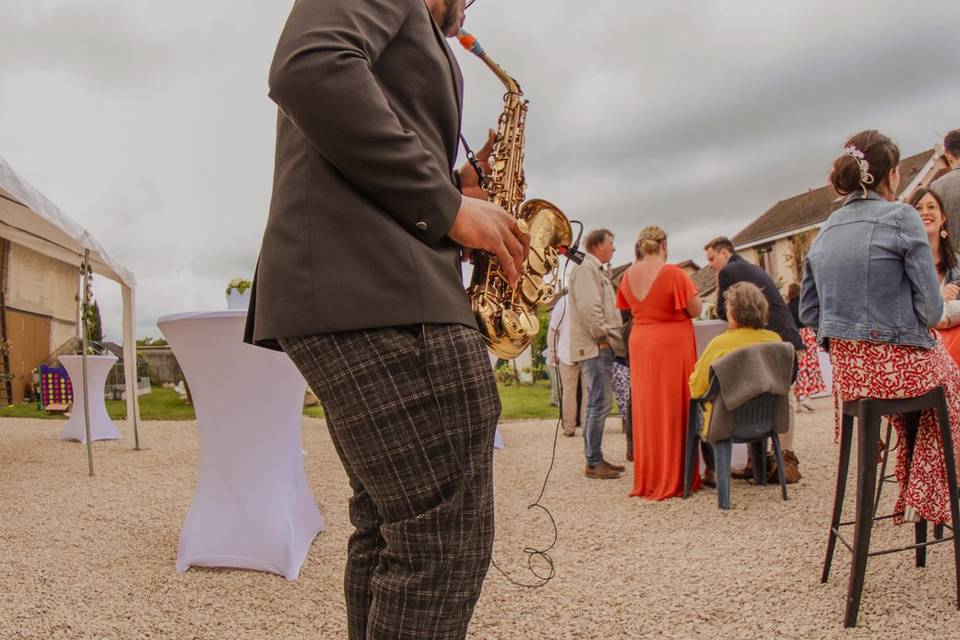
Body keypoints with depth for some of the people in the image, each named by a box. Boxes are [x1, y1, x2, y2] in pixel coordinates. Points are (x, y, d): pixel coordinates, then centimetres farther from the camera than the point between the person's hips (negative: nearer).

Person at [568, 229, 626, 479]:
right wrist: (603, 338, -15)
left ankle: (595, 459, 20)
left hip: (601, 348, 11)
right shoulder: (585, 268, -11)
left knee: (597, 404, 13)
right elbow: (589, 308, -21)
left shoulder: (596, 270, 22)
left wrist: (610, 340, 15)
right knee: (600, 404, -9)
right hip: (594, 347, -11)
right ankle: (593, 463, -4)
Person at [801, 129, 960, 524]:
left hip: (845, 369, 6)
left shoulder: (827, 230, 8)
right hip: (899, 364, -6)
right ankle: (923, 498, 29)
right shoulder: (901, 217, -10)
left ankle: (910, 492, 42)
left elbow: (808, 311, 9)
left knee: (925, 362, 34)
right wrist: (919, 328, 10)